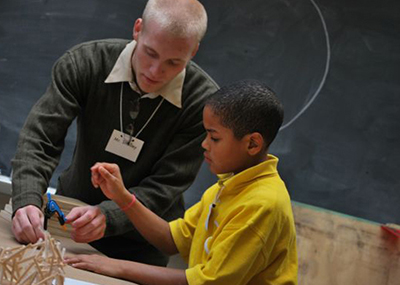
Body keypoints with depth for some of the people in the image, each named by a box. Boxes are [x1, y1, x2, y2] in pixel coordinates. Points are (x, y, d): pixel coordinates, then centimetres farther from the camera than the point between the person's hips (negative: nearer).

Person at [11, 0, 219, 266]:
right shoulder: (84, 62, -15)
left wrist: (107, 216, -35)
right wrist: (26, 202, -35)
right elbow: (38, 140, -17)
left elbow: (165, 187, -19)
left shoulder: (205, 101, -21)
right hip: (69, 218, 2)